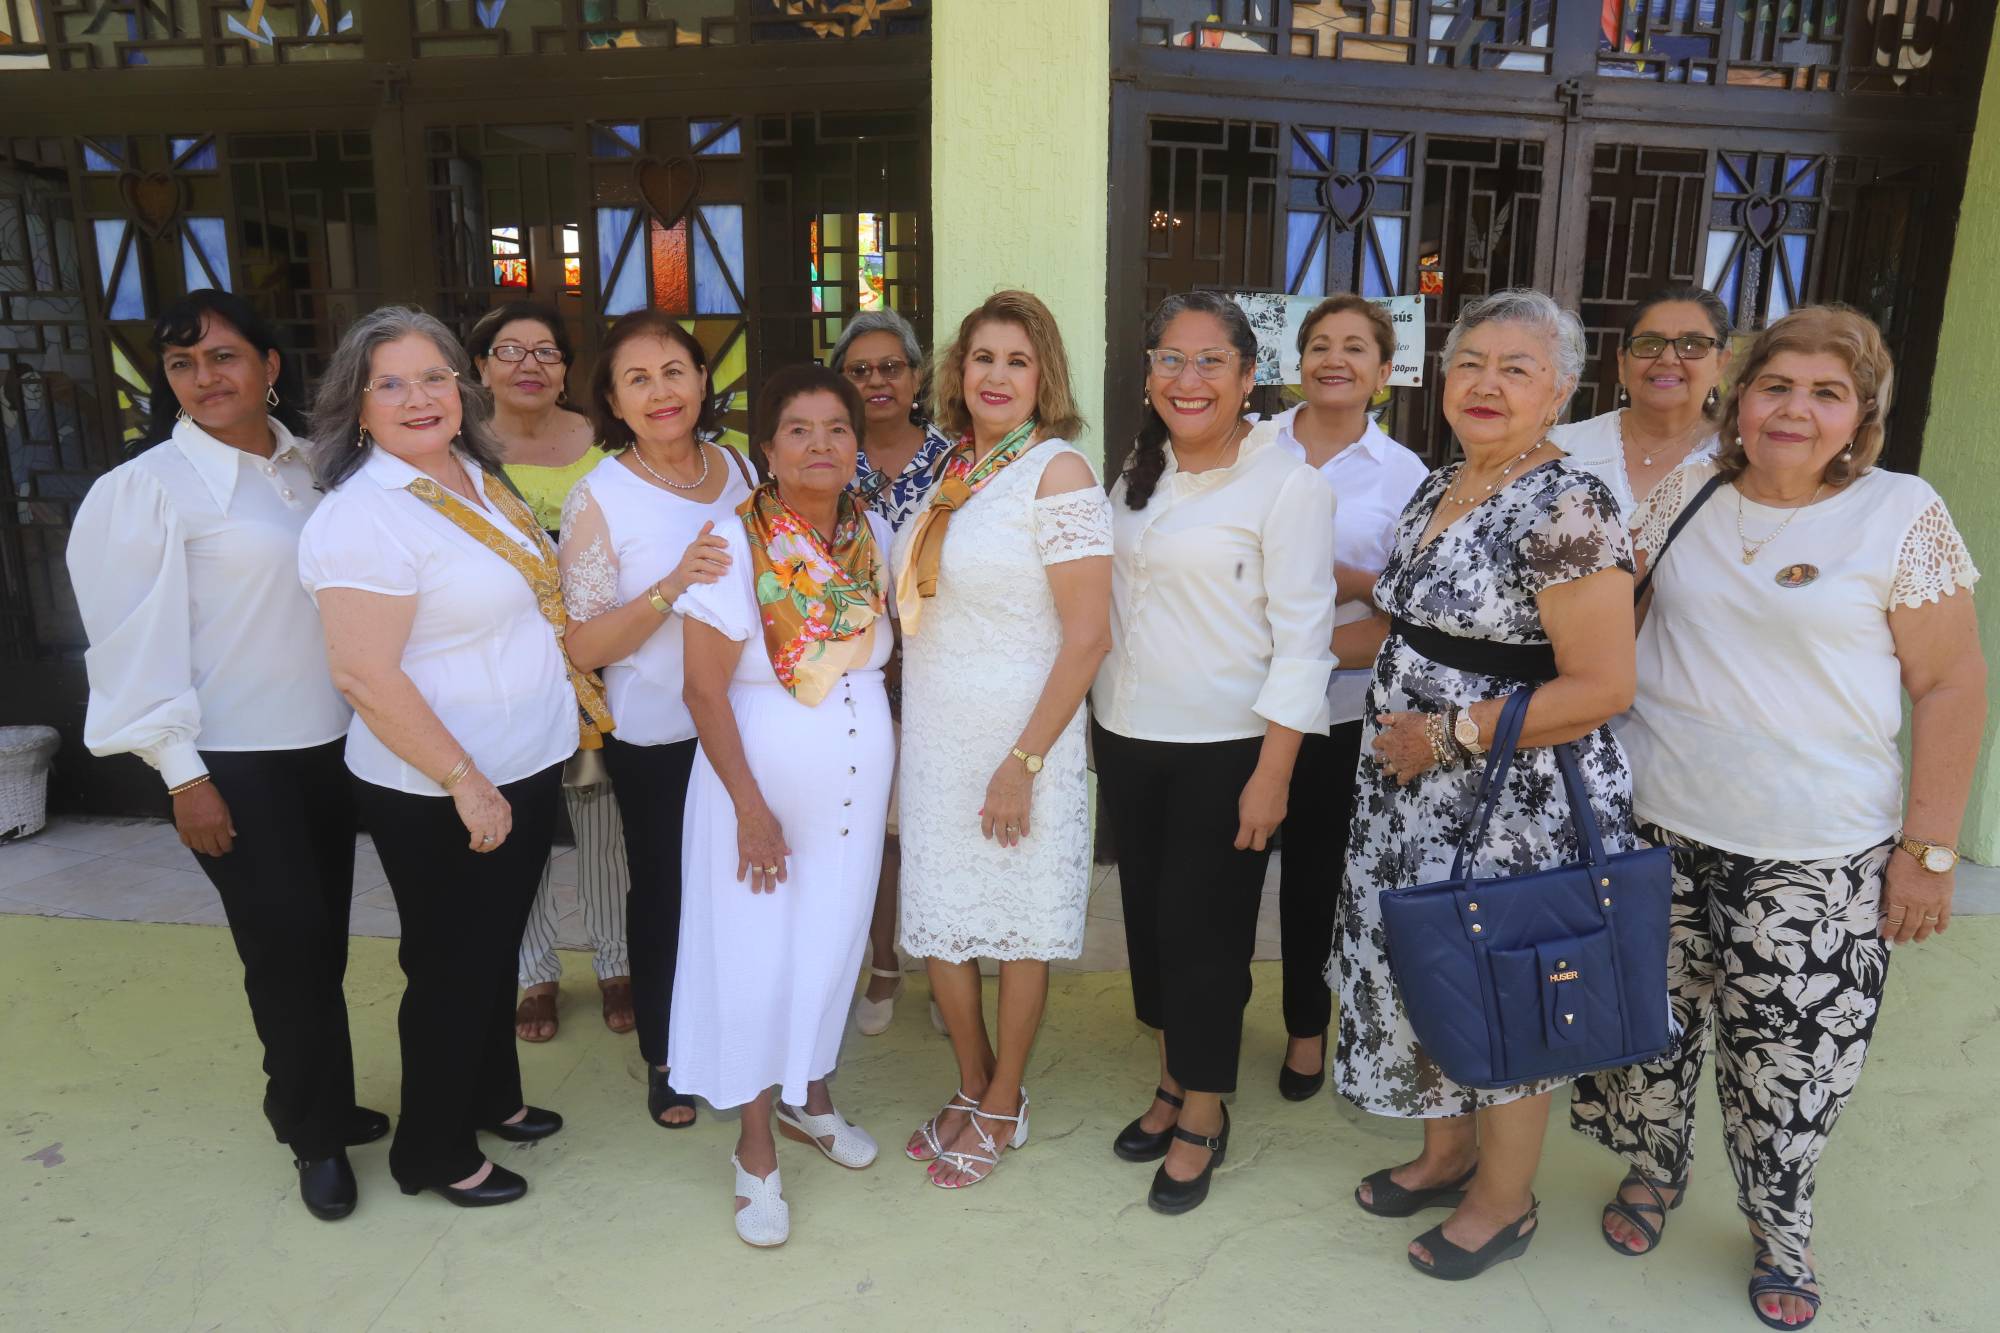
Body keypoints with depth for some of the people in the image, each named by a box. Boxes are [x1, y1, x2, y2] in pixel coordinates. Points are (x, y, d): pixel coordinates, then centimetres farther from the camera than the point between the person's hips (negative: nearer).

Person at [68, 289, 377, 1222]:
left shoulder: (311, 467, 6)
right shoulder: (147, 488, -8)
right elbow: (137, 643, -9)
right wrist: (183, 774, -10)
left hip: (330, 743, 5)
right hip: (234, 760, -4)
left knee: (322, 938, 13)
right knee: (286, 944, 2)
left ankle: (321, 1104, 32)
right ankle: (316, 1131, 23)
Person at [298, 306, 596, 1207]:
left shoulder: (478, 479, 6)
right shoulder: (362, 516, -20)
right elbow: (364, 674, -25)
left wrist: (575, 697, 17)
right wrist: (466, 783, -23)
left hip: (528, 766, 8)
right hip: (441, 798, -8)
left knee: (498, 947, 23)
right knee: (453, 967, 9)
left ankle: (492, 1098, 44)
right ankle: (433, 1151, 31)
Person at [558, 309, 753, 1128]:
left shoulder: (740, 469, 2)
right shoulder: (599, 499, -11)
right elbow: (583, 648, -14)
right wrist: (671, 588, -26)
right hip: (655, 739, -4)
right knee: (663, 893, 12)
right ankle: (665, 1060, 34)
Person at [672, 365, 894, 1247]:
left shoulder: (873, 533, -1)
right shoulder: (736, 541, -16)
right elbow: (704, 689, -16)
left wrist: (889, 766, 4)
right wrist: (752, 808, -16)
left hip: (857, 780, 5)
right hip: (761, 781, -4)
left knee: (832, 942, 16)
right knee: (756, 959, 6)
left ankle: (810, 1094, 40)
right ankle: (755, 1148, 25)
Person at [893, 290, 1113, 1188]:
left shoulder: (1058, 473, -12)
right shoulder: (950, 471, 9)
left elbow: (1088, 635, -17)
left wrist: (1023, 761, -18)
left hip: (1018, 736, -6)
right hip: (932, 734, 7)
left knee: (1016, 924, 9)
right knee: (936, 918, 13)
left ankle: (1004, 1105, 30)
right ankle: (972, 1085, 35)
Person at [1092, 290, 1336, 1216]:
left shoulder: (1286, 483, -11)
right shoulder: (1139, 476, 8)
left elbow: (1303, 640, -14)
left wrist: (1272, 774, -16)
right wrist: (1101, 726, 13)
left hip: (1225, 748, -6)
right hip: (1128, 738, 6)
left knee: (1202, 928, 3)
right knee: (1147, 915, 14)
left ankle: (1204, 1115, 24)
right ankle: (1174, 1082, 34)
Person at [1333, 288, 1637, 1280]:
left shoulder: (1566, 507, -19)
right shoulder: (1436, 488, 7)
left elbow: (1601, 688, -22)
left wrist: (1450, 733, -19)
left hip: (1518, 809, -8)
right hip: (1417, 797, 8)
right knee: (1428, 974, 20)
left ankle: (1504, 1203, 33)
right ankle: (1445, 1155, 43)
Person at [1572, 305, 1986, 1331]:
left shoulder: (1902, 514, -5)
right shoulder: (1685, 494, 4)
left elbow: (1952, 685, -3)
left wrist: (1929, 850, -6)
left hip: (1816, 857, -2)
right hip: (1658, 828, 3)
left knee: (1794, 1055, 6)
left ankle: (1780, 1232, 32)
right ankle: (1651, 1169, 40)